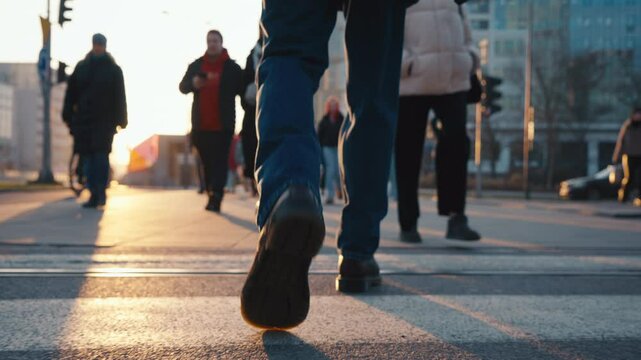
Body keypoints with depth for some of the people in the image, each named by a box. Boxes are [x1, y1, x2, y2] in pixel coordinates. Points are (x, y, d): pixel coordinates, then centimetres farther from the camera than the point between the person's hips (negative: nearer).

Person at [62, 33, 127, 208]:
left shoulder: (114, 69, 6)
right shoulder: (81, 67, 12)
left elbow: (120, 97, 3)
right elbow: (71, 92, 11)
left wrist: (121, 120, -2)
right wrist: (68, 115, 5)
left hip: (105, 120, -3)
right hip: (83, 119, 3)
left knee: (101, 155, -13)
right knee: (88, 157, 2)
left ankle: (101, 193, -6)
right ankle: (94, 195, 7)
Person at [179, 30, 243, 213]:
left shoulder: (232, 67, 1)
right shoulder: (196, 65, 10)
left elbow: (242, 90, 1)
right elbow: (182, 86, 8)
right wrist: (193, 83, -12)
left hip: (223, 125, -4)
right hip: (201, 125, 4)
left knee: (219, 162, -9)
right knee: (207, 163, 11)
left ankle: (215, 199, -14)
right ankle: (211, 197, 21)